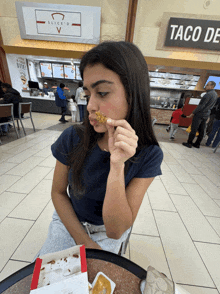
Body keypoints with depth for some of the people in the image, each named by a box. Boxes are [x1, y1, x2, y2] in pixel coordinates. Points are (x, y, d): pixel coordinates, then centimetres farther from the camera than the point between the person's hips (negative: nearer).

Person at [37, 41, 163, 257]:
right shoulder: (73, 138, -22)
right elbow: (58, 192, -8)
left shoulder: (149, 154, -25)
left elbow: (115, 230, -24)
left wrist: (117, 166, -39)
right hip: (69, 221, 2)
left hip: (109, 232, 0)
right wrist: (84, 241, -11)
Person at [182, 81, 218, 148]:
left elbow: (201, 106, -19)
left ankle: (189, 143, 1)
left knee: (193, 130, -4)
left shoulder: (208, 94, -16)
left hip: (199, 114, -9)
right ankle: (197, 144, 16)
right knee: (201, 130, 9)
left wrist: (192, 113, -16)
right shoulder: (215, 94, 13)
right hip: (206, 115, 9)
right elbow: (210, 106, 18)